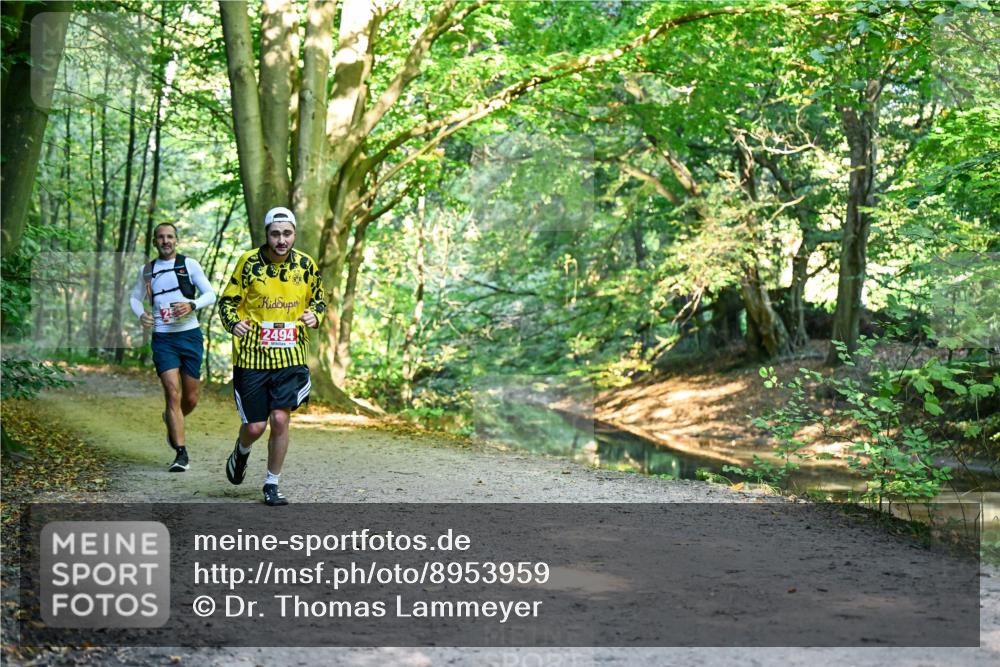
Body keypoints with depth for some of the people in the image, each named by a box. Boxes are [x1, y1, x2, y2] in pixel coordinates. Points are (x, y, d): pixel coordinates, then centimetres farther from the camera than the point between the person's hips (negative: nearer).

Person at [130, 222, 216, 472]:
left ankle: (171, 420, 40)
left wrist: (192, 305, -19)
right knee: (173, 392, -12)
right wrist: (141, 315, 0)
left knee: (191, 398, 6)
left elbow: (210, 294, 0)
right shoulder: (147, 270, 11)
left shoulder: (189, 264, 3)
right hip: (163, 339, 0)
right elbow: (135, 297, 22)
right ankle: (181, 453, -10)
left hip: (190, 335, 0)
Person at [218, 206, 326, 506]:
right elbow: (228, 300, 0)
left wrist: (314, 315, -6)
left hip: (290, 357, 1)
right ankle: (241, 452, 37)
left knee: (280, 419, -8)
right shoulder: (249, 262, -7)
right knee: (255, 426, 0)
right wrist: (234, 322, -20)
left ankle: (272, 484, 10)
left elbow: (319, 298, 16)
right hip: (251, 356, -1)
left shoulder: (306, 264, 1)